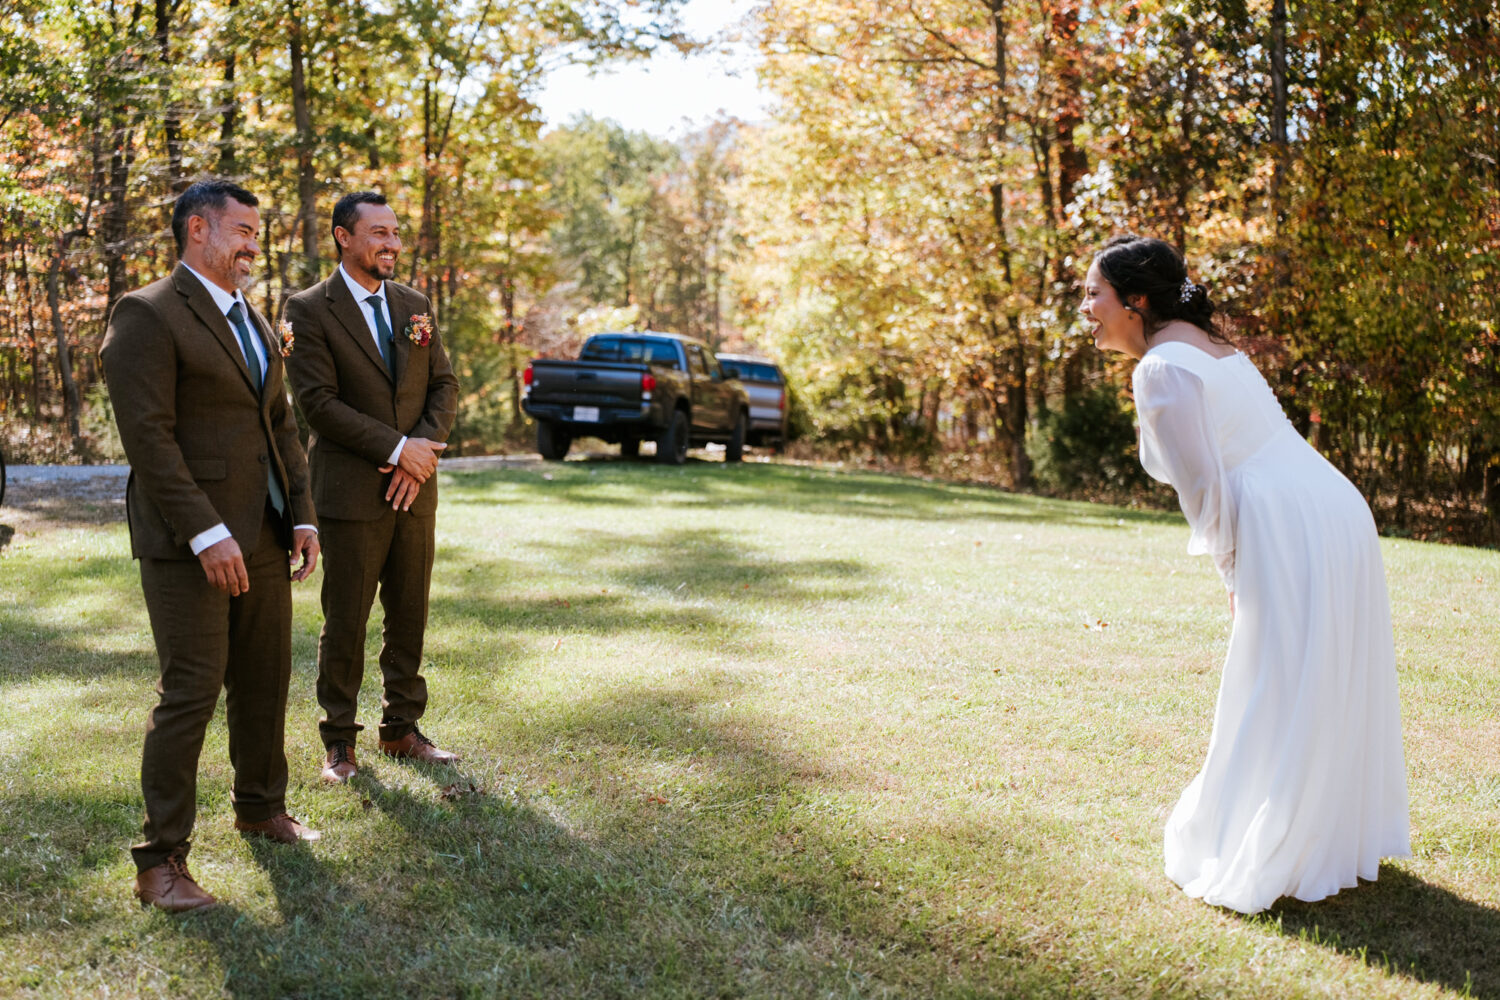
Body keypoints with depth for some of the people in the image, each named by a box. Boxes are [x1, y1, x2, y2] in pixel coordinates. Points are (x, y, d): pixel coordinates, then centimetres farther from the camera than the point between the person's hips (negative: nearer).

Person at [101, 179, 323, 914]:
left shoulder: (252, 321, 17)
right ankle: (161, 859, 6)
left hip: (263, 537, 8)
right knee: (190, 693, -5)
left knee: (266, 682, 14)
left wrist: (303, 516, 8)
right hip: (189, 542, -8)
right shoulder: (148, 316, -9)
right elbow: (148, 437, -17)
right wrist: (208, 535, -21)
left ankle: (261, 808, 31)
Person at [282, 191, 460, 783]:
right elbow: (318, 401, -13)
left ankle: (401, 730, 23)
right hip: (352, 491, -5)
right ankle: (339, 742, 16)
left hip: (414, 490, 5)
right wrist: (397, 449, -16)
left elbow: (445, 385, 11)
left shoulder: (414, 306, 12)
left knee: (409, 618, 10)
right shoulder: (309, 310, -5)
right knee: (345, 623, 3)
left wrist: (426, 449, -7)